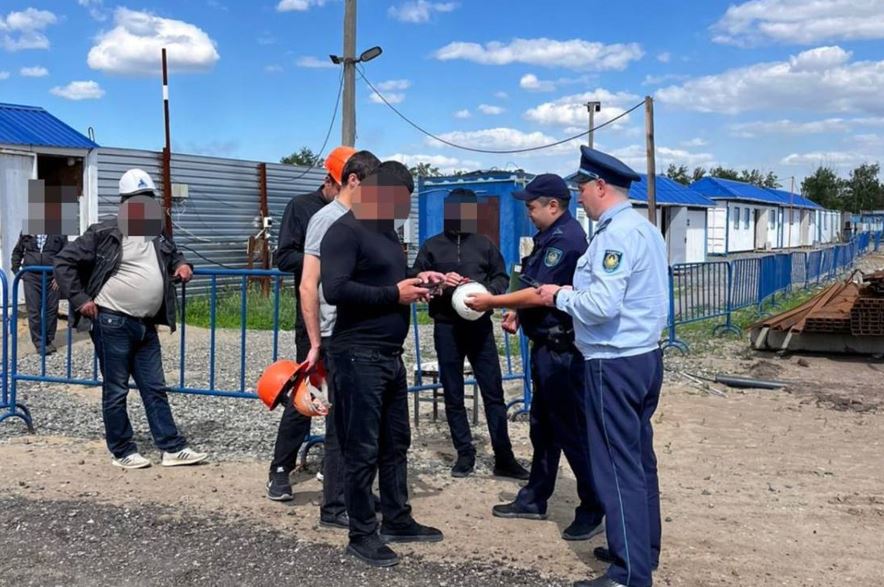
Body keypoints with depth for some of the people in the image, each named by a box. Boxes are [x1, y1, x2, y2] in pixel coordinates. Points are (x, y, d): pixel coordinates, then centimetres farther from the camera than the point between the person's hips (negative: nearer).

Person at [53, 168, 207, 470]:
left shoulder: (158, 239, 13)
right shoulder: (104, 233, -7)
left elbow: (174, 256, 34)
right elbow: (64, 262, -5)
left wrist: (182, 265, 10)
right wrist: (80, 299, -10)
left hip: (145, 326, 7)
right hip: (113, 322, -6)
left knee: (155, 389, 9)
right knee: (116, 390, 3)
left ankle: (173, 448, 12)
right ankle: (123, 451, 13)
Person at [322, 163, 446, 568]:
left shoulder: (386, 229, 16)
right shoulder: (346, 231, -14)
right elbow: (335, 289, -25)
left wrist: (414, 280, 7)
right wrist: (394, 294, -19)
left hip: (390, 356, 10)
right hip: (359, 357, -9)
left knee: (396, 443, 17)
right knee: (363, 450, -1)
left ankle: (397, 520, 29)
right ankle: (362, 535, 10)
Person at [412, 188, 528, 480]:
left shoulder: (485, 244, 8)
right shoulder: (432, 246, 6)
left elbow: (502, 278, 9)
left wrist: (485, 290, -13)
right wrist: (440, 282, -15)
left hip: (480, 325, 0)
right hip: (447, 328, 0)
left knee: (493, 392, 0)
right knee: (453, 395, 5)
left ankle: (504, 458, 6)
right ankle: (465, 454, 16)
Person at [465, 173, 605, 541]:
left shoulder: (566, 239, -19)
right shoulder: (552, 236, 15)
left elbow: (540, 294, -23)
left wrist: (492, 302, -14)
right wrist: (518, 313, 9)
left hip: (562, 351, -11)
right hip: (548, 346, 11)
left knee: (572, 429, -3)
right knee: (543, 426, 17)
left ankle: (593, 509, 7)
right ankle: (535, 499, 29)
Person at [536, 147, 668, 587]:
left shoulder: (616, 233, -17)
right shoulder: (644, 228, 14)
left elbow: (602, 305, -25)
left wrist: (560, 296, -9)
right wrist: (577, 292, 10)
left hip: (615, 364, -10)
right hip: (644, 356, 10)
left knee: (617, 465, -4)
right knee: (639, 458, 17)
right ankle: (642, 549, 29)